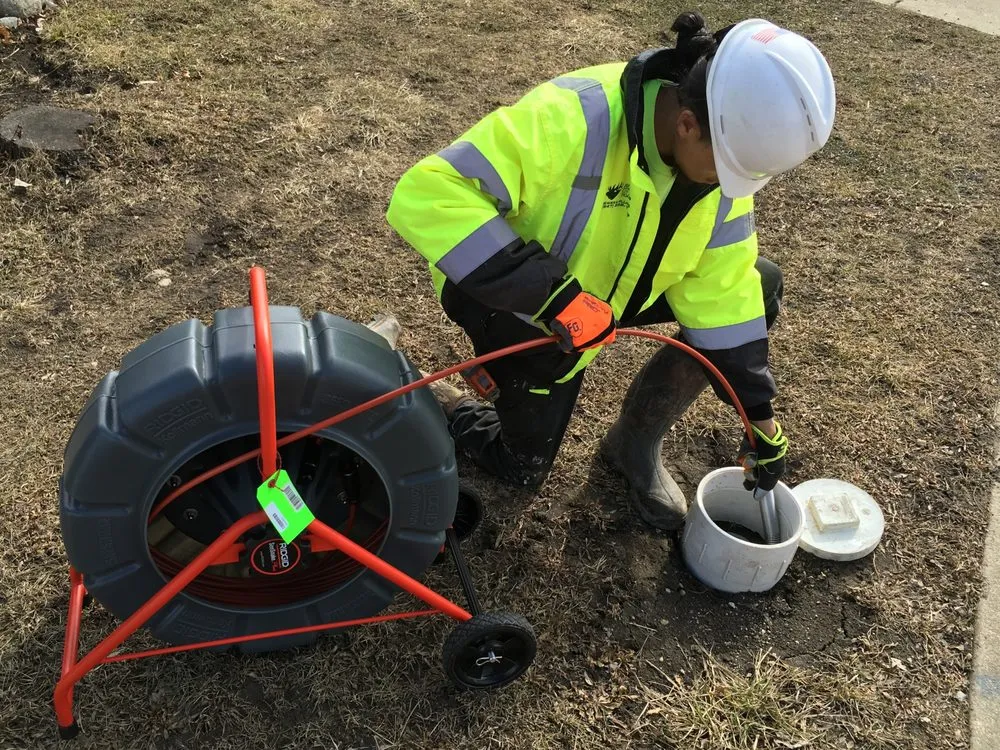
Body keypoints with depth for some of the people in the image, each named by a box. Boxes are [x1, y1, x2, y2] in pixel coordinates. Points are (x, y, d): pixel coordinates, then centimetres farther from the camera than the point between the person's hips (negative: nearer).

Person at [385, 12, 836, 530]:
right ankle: (427, 400, 30)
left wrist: (759, 414, -11)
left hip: (616, 283, 6)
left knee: (758, 289, -5)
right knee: (522, 467, 3)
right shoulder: (574, 118, -38)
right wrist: (550, 293, -46)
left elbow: (721, 286, -12)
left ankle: (636, 440, 8)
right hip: (522, 304, -5)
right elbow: (425, 195, -43)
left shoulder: (724, 146, -17)